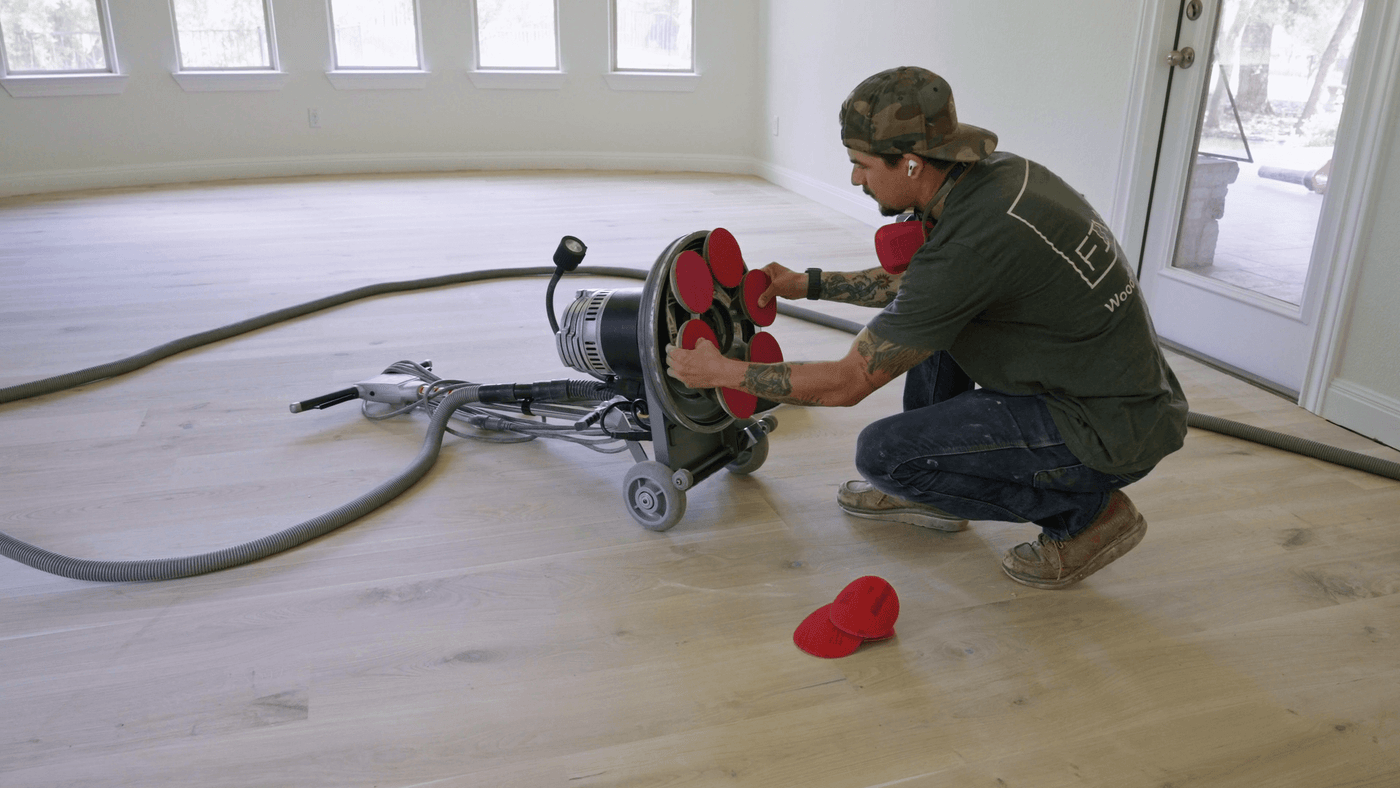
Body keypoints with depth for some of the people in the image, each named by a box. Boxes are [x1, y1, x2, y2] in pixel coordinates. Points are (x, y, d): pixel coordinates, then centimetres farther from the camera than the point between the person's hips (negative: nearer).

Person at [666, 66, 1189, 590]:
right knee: (926, 320, 14)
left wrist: (724, 372, -8)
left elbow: (847, 384, -18)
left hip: (1109, 429, -9)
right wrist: (808, 283, 20)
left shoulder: (969, 244, -27)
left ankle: (1087, 509, 1)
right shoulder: (998, 173, 0)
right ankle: (930, 488, 23)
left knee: (882, 452, -13)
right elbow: (914, 281, 20)